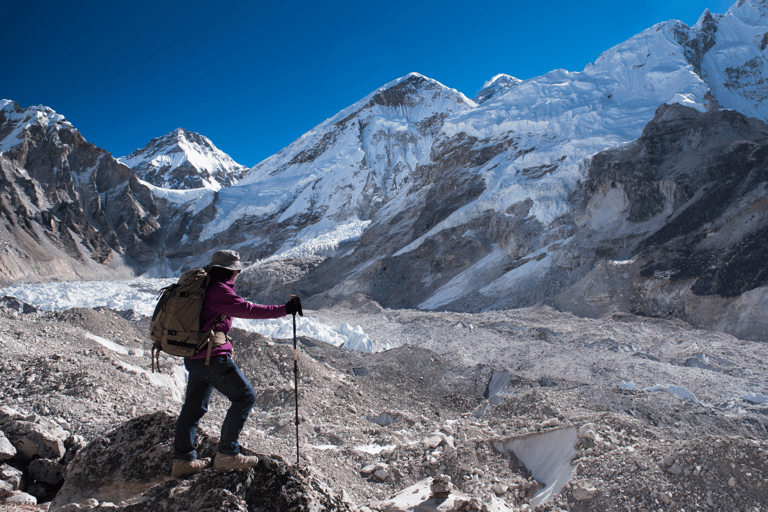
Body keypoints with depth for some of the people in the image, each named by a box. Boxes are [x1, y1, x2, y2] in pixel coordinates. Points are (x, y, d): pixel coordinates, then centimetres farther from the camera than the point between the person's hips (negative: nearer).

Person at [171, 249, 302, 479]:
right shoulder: (219, 290, -15)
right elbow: (247, 309, -24)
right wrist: (284, 310, -26)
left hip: (192, 357, 10)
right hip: (213, 357, -10)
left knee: (193, 406, 17)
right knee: (245, 396, -1)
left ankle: (182, 460, 24)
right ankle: (226, 455, 2)